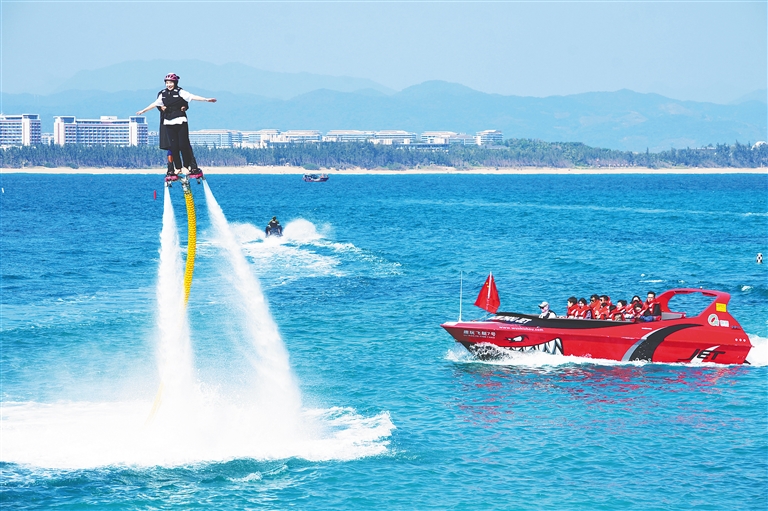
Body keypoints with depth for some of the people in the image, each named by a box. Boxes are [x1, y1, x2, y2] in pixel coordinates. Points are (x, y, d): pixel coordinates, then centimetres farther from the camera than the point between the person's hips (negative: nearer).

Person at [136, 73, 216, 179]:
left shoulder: (180, 92, -2)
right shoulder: (163, 94, 11)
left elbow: (192, 97, -10)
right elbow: (156, 103, 20)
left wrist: (206, 99, -19)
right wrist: (143, 111, 25)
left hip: (180, 122, -4)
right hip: (168, 123, 4)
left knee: (184, 145, -7)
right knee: (173, 146, 1)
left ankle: (192, 167, -1)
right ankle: (177, 167, 9)